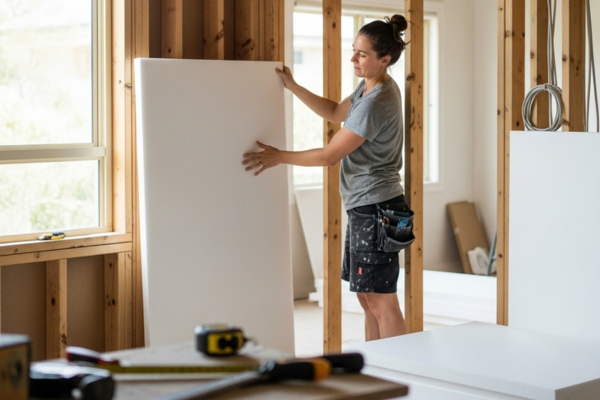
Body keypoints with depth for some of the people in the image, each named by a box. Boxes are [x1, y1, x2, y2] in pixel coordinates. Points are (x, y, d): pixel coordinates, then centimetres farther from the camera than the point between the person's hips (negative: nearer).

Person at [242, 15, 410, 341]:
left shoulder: (377, 103, -21)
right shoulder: (371, 86, 9)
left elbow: (329, 155, -18)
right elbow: (335, 113, 24)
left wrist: (278, 157, -7)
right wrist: (292, 87, 15)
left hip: (376, 209, -10)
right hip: (364, 207, 10)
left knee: (382, 301, -5)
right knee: (367, 297, 14)